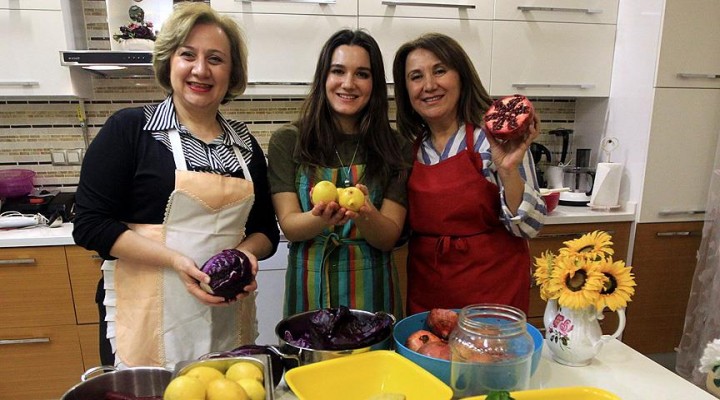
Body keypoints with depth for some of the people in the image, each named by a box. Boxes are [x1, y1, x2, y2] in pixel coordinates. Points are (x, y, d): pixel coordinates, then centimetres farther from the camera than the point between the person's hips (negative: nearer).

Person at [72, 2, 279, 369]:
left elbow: (266, 229, 11)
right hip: (149, 319, -3)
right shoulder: (129, 129, -4)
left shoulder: (244, 143, 7)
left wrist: (246, 251, -11)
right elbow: (91, 223, -8)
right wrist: (176, 260, -20)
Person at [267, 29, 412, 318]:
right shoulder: (287, 141, -4)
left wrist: (365, 216, -28)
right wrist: (322, 219, -30)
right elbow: (289, 226, -8)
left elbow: (390, 237, -6)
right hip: (309, 292, 0)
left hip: (372, 292, 1)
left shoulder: (395, 148, -2)